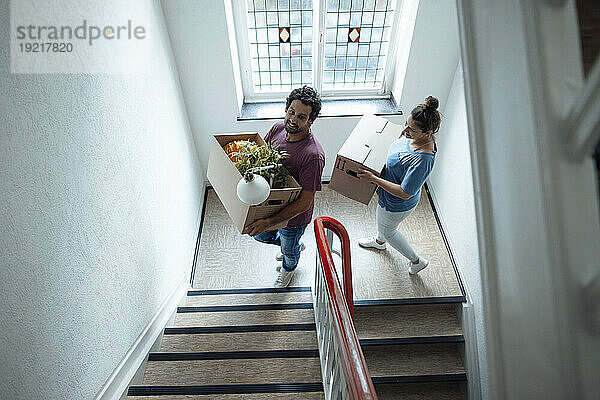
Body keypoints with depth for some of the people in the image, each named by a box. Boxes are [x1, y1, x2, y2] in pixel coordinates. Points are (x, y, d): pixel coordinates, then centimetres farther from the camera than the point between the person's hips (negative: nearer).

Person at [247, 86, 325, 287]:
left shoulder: (313, 155, -36)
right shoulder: (278, 128, -15)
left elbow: (304, 203, -33)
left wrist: (269, 221, -36)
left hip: (292, 216, -6)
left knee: (289, 249, 25)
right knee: (261, 236, 31)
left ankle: (289, 267, 63)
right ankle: (297, 245, 58)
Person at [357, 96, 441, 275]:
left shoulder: (423, 160, -42)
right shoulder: (414, 136, -16)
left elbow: (404, 193, -35)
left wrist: (373, 178, -34)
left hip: (397, 205, -8)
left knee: (387, 231, 21)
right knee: (381, 219, 35)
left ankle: (417, 260, 44)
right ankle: (379, 241, 69)